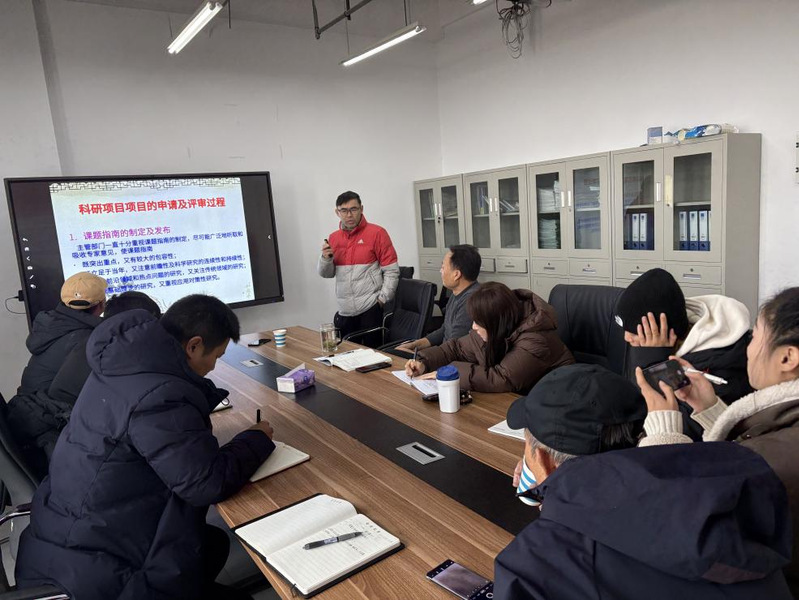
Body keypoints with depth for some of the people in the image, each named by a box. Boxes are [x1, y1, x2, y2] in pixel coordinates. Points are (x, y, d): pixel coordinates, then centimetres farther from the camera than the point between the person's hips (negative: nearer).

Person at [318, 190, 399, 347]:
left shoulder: (377, 233, -5)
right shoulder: (333, 238, 10)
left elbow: (391, 271, -6)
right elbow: (327, 274, 13)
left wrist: (382, 299, -11)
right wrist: (326, 258, -7)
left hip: (371, 309, -4)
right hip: (344, 311, 5)